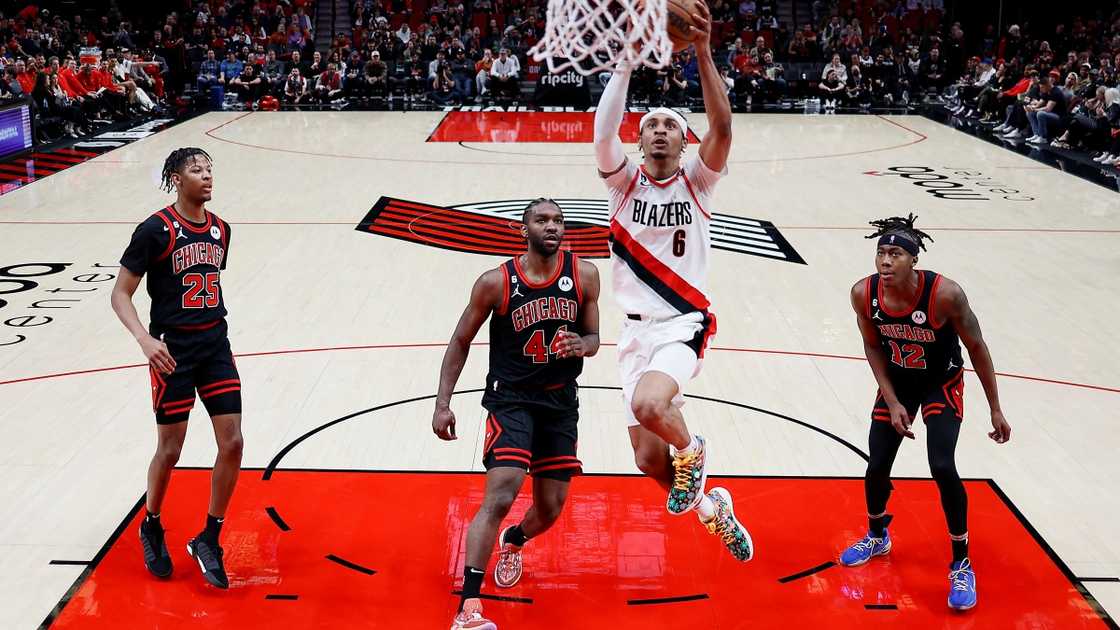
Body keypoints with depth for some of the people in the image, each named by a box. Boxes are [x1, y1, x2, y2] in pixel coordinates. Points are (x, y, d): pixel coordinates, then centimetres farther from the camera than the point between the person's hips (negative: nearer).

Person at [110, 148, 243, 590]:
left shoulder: (220, 230, 7)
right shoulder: (155, 230, -12)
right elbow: (121, 294, -10)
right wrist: (144, 338, -24)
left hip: (215, 346, 5)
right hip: (172, 350, -5)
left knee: (232, 444, -2)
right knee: (170, 450, 4)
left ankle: (208, 541, 12)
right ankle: (151, 528, 30)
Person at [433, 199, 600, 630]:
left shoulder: (584, 276, -3)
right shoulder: (496, 282, -10)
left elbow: (593, 338, 7)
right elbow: (461, 341, 0)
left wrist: (581, 345, -18)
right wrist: (443, 404, -6)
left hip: (560, 401, 4)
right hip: (511, 398, -4)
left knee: (551, 509, 11)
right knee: (499, 498, -20)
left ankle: (513, 542, 48)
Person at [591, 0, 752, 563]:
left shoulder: (696, 182, -1)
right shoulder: (624, 181, 1)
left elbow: (722, 127, -19)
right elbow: (603, 129, -18)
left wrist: (703, 52, -30)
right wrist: (626, 58, -28)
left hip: (684, 325, -3)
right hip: (636, 329, 3)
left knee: (649, 404, -32)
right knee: (648, 460, 4)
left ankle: (691, 451, 3)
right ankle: (708, 505, 35)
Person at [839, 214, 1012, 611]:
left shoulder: (945, 294, -32)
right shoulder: (864, 294, -22)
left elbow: (976, 347, -17)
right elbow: (873, 347, -4)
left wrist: (995, 410, -11)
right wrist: (892, 402, -9)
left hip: (942, 383, -3)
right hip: (897, 382, 4)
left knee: (942, 468, -18)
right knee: (877, 466, 4)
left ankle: (962, 563, 2)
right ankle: (876, 537, 35)